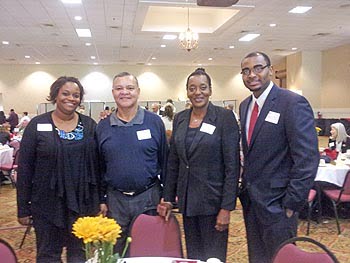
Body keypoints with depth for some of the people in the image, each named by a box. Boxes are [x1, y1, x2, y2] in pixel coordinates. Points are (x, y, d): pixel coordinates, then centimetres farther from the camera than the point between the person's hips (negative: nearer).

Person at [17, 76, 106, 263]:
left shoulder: (89, 125, 3)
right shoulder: (37, 125, -3)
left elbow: (98, 165, 5)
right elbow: (25, 168, -2)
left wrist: (102, 199, 2)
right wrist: (23, 208, -3)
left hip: (83, 201, 2)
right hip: (47, 202, -1)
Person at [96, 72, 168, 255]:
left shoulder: (155, 122, -3)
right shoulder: (103, 126, 3)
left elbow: (164, 161, 0)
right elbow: (98, 166, 8)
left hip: (148, 198, -1)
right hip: (115, 199, 2)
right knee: (115, 252, 17)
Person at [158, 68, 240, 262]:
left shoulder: (225, 117, -9)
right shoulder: (180, 118, 6)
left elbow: (232, 166, -11)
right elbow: (173, 162, 10)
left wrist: (227, 208, -14)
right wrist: (168, 198, 7)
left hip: (213, 201, -4)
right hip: (187, 201, 5)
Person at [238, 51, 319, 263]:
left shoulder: (293, 103, -15)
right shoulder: (245, 106, 9)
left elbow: (307, 159, -18)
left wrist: (292, 204, -17)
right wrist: (245, 187, 9)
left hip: (276, 203, -7)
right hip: (250, 200, 7)